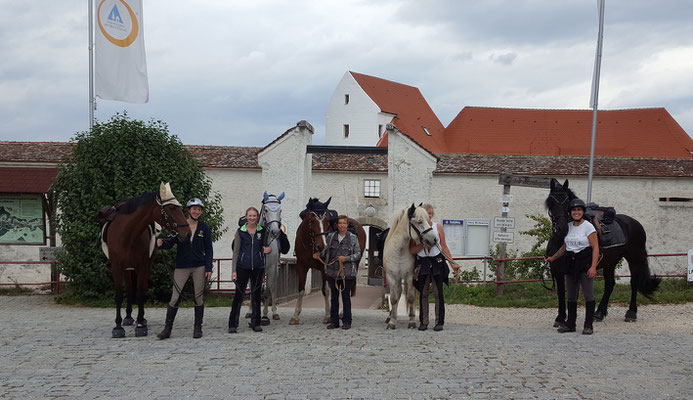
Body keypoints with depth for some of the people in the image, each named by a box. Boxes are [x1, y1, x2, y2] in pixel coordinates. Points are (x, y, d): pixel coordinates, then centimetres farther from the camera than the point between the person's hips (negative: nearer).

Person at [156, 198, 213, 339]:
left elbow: (208, 250, 5)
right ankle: (167, 329, 1)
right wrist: (162, 243, -22)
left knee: (198, 297, 5)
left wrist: (208, 268, -3)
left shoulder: (204, 228, 4)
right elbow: (170, 243, 0)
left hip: (199, 267, 1)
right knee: (175, 297, -3)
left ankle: (198, 328, 15)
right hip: (181, 267, -1)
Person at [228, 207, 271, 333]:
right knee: (239, 295, -2)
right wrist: (233, 270, -4)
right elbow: (236, 252, 2)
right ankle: (233, 324, 4)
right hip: (242, 267, -2)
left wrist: (268, 250, -7)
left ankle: (256, 323, 17)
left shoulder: (262, 231, 6)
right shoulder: (240, 232, 0)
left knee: (256, 295, 8)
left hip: (258, 267, 2)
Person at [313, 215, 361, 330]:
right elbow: (326, 250, 17)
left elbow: (358, 254, 0)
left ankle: (347, 322, 10)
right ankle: (334, 321, 16)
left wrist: (346, 258, -14)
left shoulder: (353, 238, 0)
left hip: (347, 272, -3)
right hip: (332, 271, 3)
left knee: (346, 297, 2)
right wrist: (319, 255, -2)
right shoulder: (330, 236, 7)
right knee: (333, 297, 8)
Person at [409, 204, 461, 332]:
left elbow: (444, 247, 6)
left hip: (437, 262, 0)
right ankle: (423, 322, 13)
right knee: (423, 293, 5)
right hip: (422, 263, 0)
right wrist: (423, 244, -17)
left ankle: (439, 322, 5)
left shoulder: (438, 228, 4)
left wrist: (453, 263, 1)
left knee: (438, 292, -1)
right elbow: (411, 250, -1)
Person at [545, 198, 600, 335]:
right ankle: (570, 324, 17)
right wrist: (553, 258, 18)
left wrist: (593, 267, -21)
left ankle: (588, 325, 0)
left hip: (585, 263, -6)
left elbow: (595, 248, -12)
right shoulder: (568, 226, 11)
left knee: (588, 294, -4)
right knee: (571, 296, 10)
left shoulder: (588, 226, -8)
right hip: (571, 263, 6)